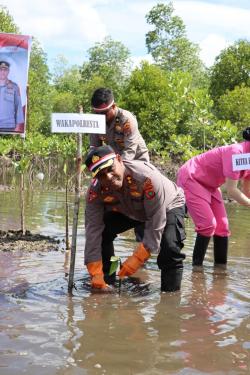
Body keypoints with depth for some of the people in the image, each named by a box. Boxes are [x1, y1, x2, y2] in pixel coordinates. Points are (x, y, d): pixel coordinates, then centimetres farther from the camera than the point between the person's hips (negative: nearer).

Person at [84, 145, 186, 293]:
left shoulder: (147, 177, -43)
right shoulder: (95, 190, -28)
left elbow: (156, 224, -36)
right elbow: (93, 230, -25)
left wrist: (137, 259, -35)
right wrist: (96, 273, -27)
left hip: (167, 206, -4)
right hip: (128, 210, 4)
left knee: (170, 248, -28)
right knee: (102, 232, -14)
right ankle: (105, 285, 4)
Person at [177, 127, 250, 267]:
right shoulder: (236, 152, -30)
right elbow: (231, 190, -30)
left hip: (209, 184, 9)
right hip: (190, 179, -9)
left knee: (222, 226, 2)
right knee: (208, 224, -16)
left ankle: (221, 266, 9)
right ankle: (197, 265, -5)